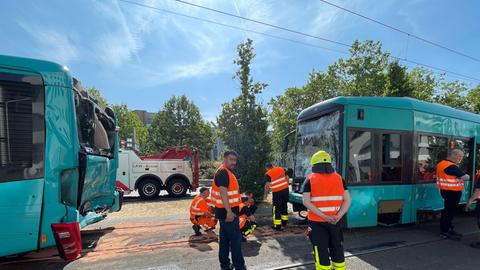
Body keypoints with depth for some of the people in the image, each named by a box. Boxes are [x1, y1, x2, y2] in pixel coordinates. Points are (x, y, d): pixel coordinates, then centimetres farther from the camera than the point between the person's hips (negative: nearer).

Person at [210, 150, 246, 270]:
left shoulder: (227, 172, 15)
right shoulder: (223, 172, -19)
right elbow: (223, 192, -27)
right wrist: (229, 211, -30)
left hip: (226, 211, 10)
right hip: (227, 212, -10)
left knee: (225, 238, 16)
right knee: (236, 239, -2)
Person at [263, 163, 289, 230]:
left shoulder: (268, 174, -5)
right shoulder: (281, 169, 10)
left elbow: (267, 185, -12)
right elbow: (287, 178, 13)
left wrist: (265, 194, -6)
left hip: (277, 192, -5)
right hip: (285, 189, 6)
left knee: (276, 208, 5)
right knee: (284, 206, 19)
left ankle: (277, 226, 9)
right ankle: (284, 223, 32)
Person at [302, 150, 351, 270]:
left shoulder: (310, 180, -6)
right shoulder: (339, 178, 3)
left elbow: (306, 202, -15)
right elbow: (347, 200, -2)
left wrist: (324, 216, -16)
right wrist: (338, 216, -10)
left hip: (317, 222, -2)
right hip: (335, 222, 3)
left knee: (322, 253, 8)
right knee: (338, 252, 19)